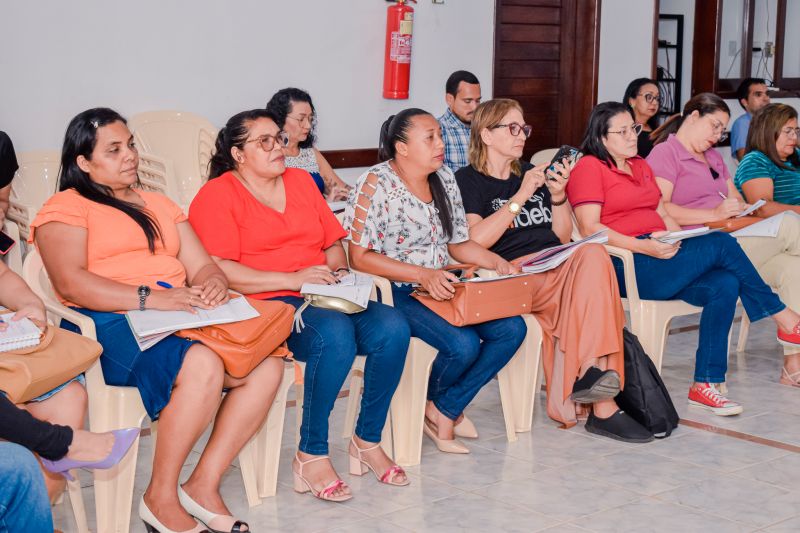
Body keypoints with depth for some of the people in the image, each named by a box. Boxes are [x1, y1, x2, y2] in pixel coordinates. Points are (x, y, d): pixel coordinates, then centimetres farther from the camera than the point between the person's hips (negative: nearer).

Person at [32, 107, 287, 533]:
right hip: (111, 326, -7)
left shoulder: (159, 205, 28)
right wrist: (150, 298, -23)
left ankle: (204, 485, -11)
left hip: (182, 319, 7)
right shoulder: (67, 207, 6)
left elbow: (202, 266, 19)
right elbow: (70, 282, -12)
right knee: (202, 366, -35)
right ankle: (160, 498, -18)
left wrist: (214, 283, -7)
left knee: (268, 366, -19)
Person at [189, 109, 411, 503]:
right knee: (336, 334, -35)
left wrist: (337, 271, 1)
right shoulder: (217, 195, 1)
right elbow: (218, 271, -12)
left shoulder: (300, 181, 22)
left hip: (324, 299, 6)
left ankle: (368, 441, -5)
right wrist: (293, 279, -17)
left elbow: (334, 244, 25)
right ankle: (311, 456, -21)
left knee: (392, 328, -21)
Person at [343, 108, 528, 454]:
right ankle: (433, 406, 6)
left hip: (443, 285, 8)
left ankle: (445, 411, -2)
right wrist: (423, 274, -25)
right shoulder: (376, 184, -10)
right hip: (397, 292, -7)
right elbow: (360, 257, -16)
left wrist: (496, 262, -2)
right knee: (464, 343, -28)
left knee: (512, 328, -13)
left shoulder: (444, 179, 12)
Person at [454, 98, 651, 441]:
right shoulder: (468, 181, 8)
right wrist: (520, 197, -11)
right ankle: (602, 405, -34)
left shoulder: (532, 173, 27)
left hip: (558, 266, 6)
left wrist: (558, 195, 6)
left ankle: (588, 373, -35)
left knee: (593, 254, -31)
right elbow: (475, 240, -10)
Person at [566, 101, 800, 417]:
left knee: (724, 284, -19)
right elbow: (589, 228, -12)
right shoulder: (588, 168, 0)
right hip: (625, 265, -8)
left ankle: (705, 384, -19)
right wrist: (644, 247, -20)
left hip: (659, 257, 8)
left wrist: (678, 237, 1)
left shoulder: (641, 166, 26)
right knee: (722, 243, -20)